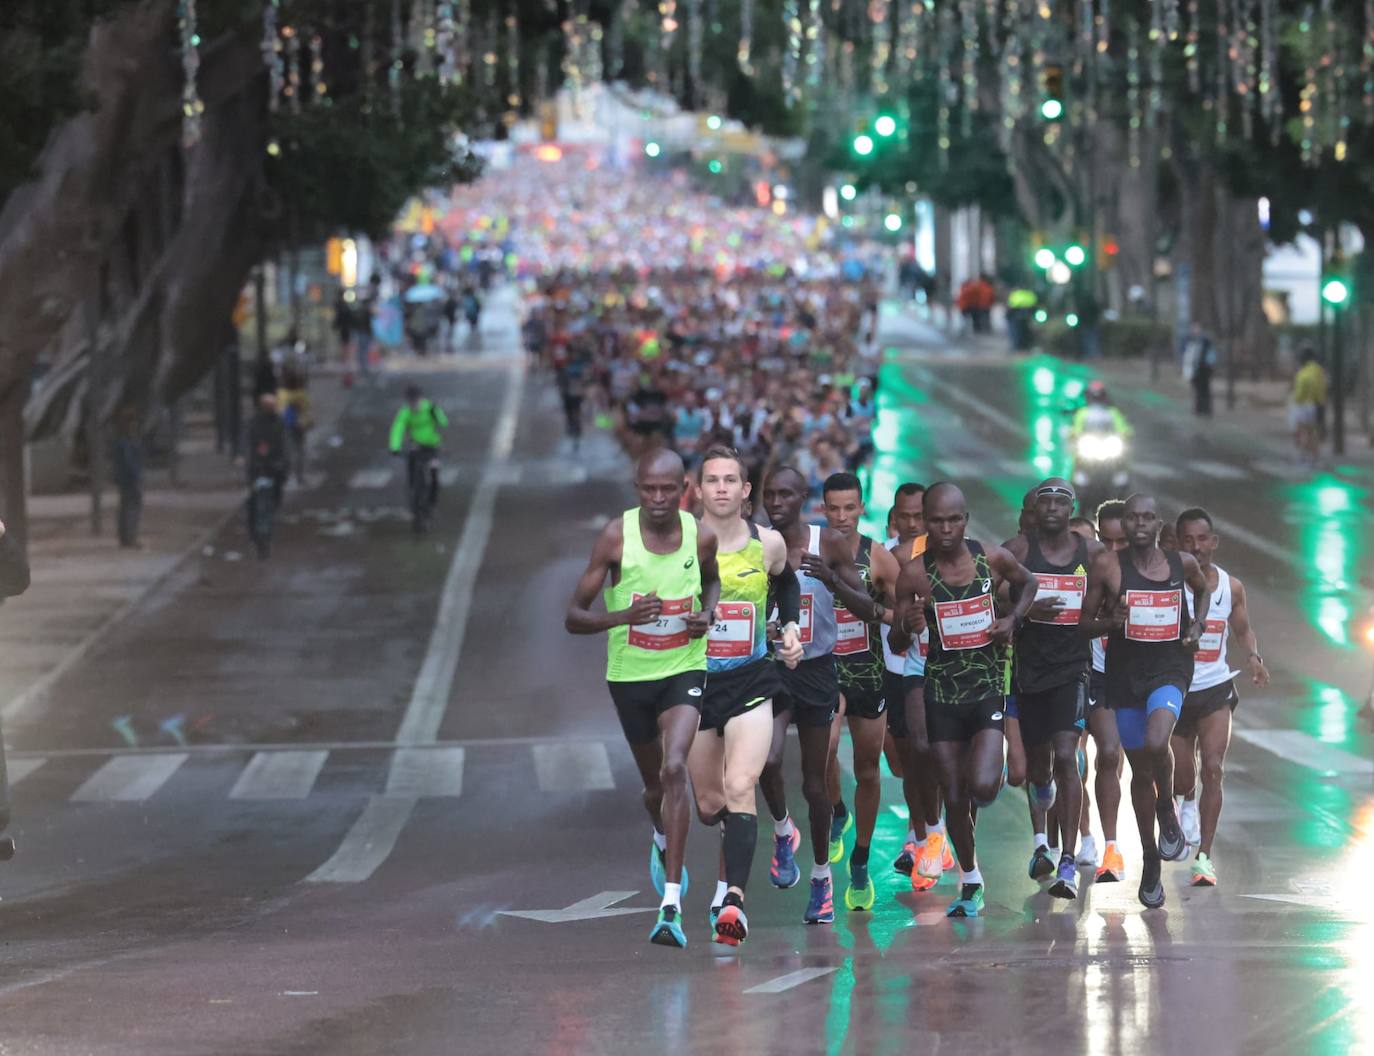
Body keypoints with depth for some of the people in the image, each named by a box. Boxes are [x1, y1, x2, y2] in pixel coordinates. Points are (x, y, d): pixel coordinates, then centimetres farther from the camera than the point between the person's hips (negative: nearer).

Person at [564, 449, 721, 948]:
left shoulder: (701, 536, -8)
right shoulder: (617, 536, -14)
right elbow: (573, 617, -13)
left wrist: (707, 615, -5)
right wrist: (623, 616, -32)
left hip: (683, 669, -1)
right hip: (629, 676, 1)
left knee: (674, 768, -22)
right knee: (655, 783, 16)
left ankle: (671, 906, -24)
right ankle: (663, 841, 55)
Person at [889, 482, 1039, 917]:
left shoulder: (992, 559, -5)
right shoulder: (914, 573, -8)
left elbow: (1028, 583, 18)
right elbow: (896, 645, -2)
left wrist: (1014, 619, 0)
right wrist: (908, 626, -25)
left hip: (988, 688, 0)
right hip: (942, 692, 0)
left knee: (982, 787, -18)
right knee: (953, 797, 3)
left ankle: (994, 769, 21)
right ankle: (970, 881, 24)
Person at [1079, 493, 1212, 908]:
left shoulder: (1182, 563, 1)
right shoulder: (1107, 566, -5)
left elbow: (1202, 590, 25)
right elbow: (1084, 624, 1)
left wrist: (1198, 626, 8)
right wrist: (1112, 622, -19)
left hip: (1170, 667, -1)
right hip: (1126, 672, 1)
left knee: (1156, 742, -30)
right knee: (1140, 769, 9)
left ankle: (1167, 810, 1)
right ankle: (1151, 862, 25)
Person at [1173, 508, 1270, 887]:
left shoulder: (1231, 587, 1)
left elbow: (1243, 629, 15)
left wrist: (1253, 657, -5)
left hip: (1215, 689, 1)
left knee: (1213, 769, -14)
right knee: (1181, 780, 7)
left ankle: (1204, 857, -10)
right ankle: (1188, 802, 47)